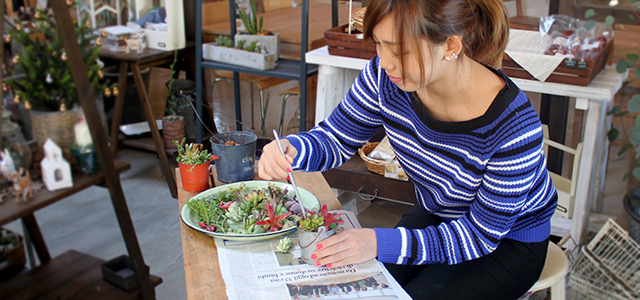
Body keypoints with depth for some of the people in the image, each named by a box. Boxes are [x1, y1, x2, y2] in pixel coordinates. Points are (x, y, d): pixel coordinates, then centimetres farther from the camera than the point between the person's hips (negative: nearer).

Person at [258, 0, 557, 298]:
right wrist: (290, 149, -31)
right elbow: (336, 138, -6)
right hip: (434, 217, 4)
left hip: (508, 242, -4)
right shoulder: (385, 75, -21)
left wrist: (380, 243, -36)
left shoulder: (514, 126, -34)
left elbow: (480, 234, -25)